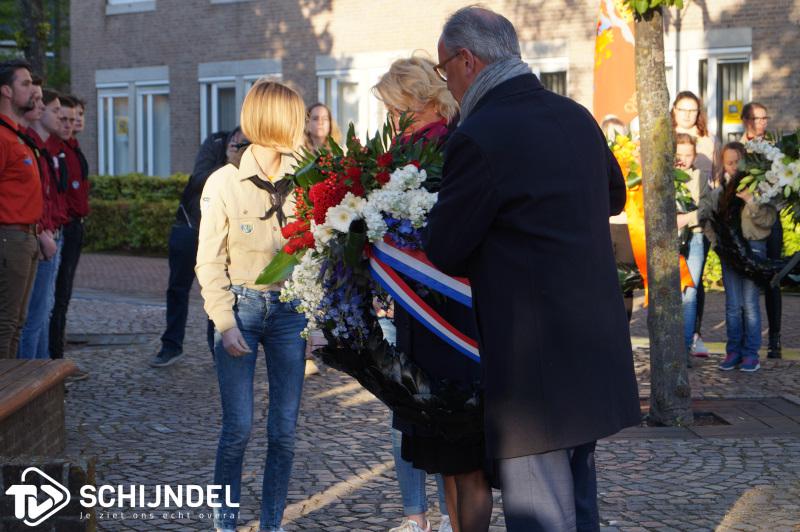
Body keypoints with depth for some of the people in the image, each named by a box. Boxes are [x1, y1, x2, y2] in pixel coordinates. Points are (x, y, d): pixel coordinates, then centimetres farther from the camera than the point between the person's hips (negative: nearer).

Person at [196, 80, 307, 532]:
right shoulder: (225, 182, -5)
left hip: (289, 309, 3)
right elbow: (210, 262, -3)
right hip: (242, 307, -3)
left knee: (285, 429, 3)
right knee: (238, 427, -5)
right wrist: (225, 323, -10)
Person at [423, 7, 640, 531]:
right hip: (597, 348, 8)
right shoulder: (577, 117, 8)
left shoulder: (479, 138, -16)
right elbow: (615, 196, 26)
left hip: (535, 361, -8)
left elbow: (444, 253, -8)